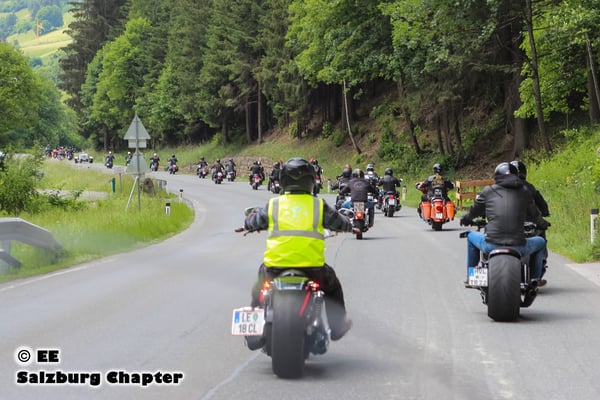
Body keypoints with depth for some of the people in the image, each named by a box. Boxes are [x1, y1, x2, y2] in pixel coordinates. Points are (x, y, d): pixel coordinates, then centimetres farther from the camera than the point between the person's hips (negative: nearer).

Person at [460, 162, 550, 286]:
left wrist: (466, 218, 45)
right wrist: (543, 224, 45)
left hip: (491, 246, 0)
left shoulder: (488, 191, 8)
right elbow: (534, 215, 21)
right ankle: (535, 279, 30)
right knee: (541, 242, 32)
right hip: (518, 248, 0)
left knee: (471, 236, 33)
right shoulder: (524, 192, 10)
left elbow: (475, 210, 21)